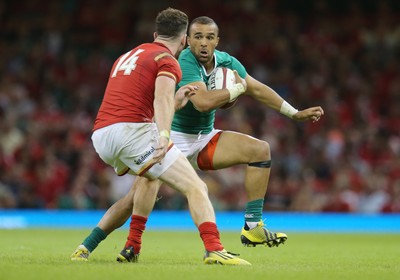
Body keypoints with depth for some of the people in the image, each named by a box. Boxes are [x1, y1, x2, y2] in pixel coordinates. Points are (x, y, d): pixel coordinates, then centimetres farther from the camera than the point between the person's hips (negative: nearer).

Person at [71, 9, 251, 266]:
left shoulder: (128, 56, 30)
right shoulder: (167, 61, 3)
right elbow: (161, 99, -18)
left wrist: (175, 103, 37)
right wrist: (164, 136, -32)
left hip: (100, 135, 8)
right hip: (133, 130, -8)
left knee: (149, 180, 34)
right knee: (196, 188, -8)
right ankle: (215, 250, -31)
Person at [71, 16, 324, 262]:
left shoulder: (227, 62, -2)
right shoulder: (184, 63, -24)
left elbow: (258, 89, 12)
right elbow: (203, 102, -38)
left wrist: (295, 113, 15)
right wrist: (238, 87, -22)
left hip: (205, 138, 7)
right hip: (173, 138, -7)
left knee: (260, 150, -7)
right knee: (147, 184, -30)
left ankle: (253, 227, -7)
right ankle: (86, 246, -24)